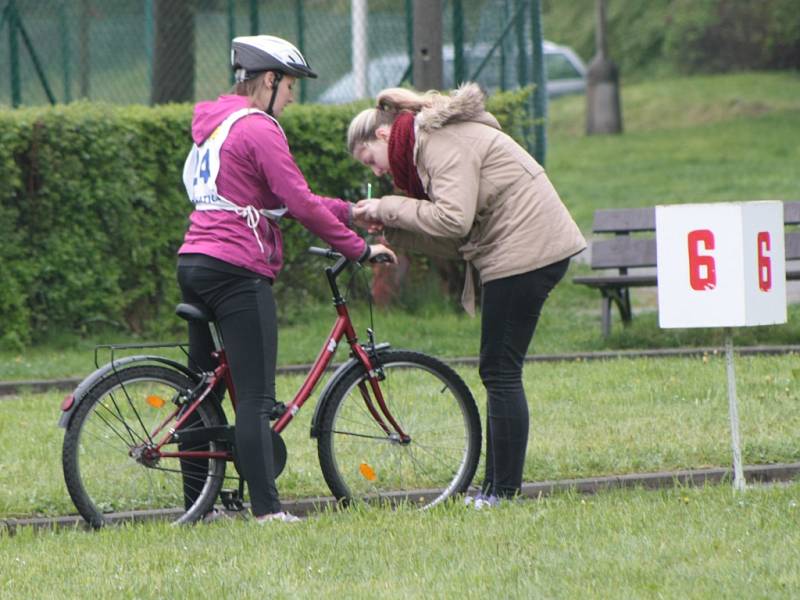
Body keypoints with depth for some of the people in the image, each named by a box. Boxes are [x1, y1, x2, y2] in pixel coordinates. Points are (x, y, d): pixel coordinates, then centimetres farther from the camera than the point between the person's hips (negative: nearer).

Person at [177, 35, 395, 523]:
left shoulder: (213, 126, 19)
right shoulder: (258, 129, -11)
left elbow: (285, 198, 20)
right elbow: (301, 204, -14)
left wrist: (351, 211, 16)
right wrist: (359, 248, -6)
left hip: (194, 264, 10)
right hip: (238, 271, -10)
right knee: (256, 398, -10)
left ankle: (196, 503, 15)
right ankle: (267, 509, -13)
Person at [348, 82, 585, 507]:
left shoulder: (442, 142, -11)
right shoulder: (429, 142, 21)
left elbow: (453, 220, -23)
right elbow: (452, 241, 14)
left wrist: (389, 209, -12)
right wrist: (390, 229, 1)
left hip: (524, 250, -11)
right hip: (528, 251, 11)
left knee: (500, 371, -9)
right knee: (498, 372, 10)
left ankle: (505, 491, -8)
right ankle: (495, 485, 12)